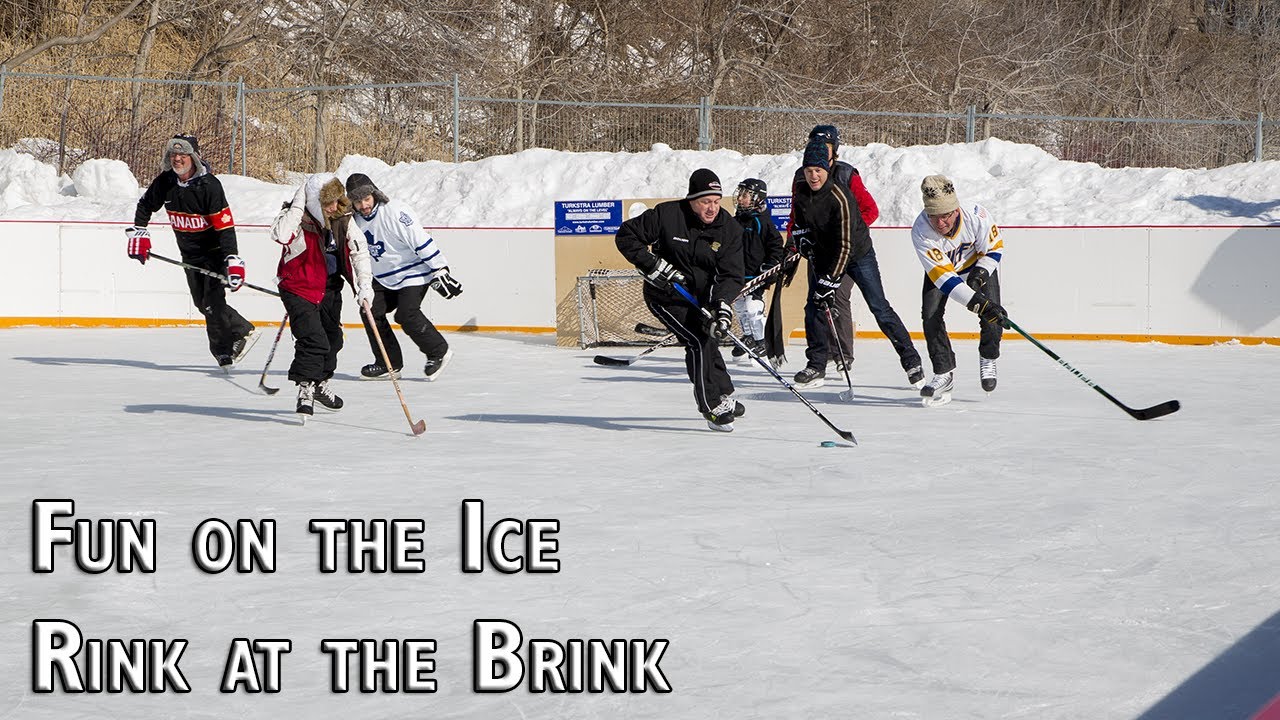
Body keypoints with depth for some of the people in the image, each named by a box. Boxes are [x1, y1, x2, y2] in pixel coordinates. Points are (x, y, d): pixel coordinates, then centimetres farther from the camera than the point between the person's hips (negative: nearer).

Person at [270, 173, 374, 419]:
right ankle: (305, 389, -12)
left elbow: (358, 249, 0)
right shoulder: (298, 218, -23)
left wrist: (364, 284, -8)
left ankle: (321, 383, 42)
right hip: (299, 288, -7)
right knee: (313, 340, -21)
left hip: (330, 288, 7)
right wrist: (298, 204, -39)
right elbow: (281, 234, -44)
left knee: (332, 338, 20)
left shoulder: (342, 218, -8)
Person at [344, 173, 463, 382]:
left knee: (407, 314, -21)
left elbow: (421, 241, -24)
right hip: (384, 277, 8)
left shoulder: (395, 212, -23)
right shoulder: (355, 220, 0)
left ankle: (439, 352, 0)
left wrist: (440, 271, -25)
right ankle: (390, 363, 6)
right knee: (370, 311, -6)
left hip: (414, 272, -8)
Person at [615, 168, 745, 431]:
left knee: (709, 340, 21)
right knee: (699, 342, -18)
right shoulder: (667, 215, -21)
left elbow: (731, 274, -17)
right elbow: (626, 235, -13)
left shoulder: (730, 229, -12)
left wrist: (723, 306, -34)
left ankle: (723, 396, 43)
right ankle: (712, 406, -9)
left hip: (701, 296, 5)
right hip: (666, 296, -5)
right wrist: (652, 264, -24)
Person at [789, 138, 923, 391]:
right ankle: (817, 366, 4)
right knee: (814, 306, -4)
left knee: (879, 307, -7)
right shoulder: (801, 191, -8)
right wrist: (803, 239, -5)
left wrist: (829, 280, -32)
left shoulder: (839, 197, -30)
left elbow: (845, 245, -31)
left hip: (858, 254, -6)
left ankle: (911, 360, 1)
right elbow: (799, 222, 15)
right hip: (823, 254, 6)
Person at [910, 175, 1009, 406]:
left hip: (979, 263, 0)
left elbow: (994, 248, -13)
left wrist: (980, 275, -28)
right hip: (941, 267, 0)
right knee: (931, 315, -16)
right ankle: (944, 372, -4)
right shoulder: (921, 231, -38)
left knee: (994, 315, -13)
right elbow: (943, 277, -42)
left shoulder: (977, 216, -35)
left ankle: (987, 359, 13)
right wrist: (978, 303, -49)